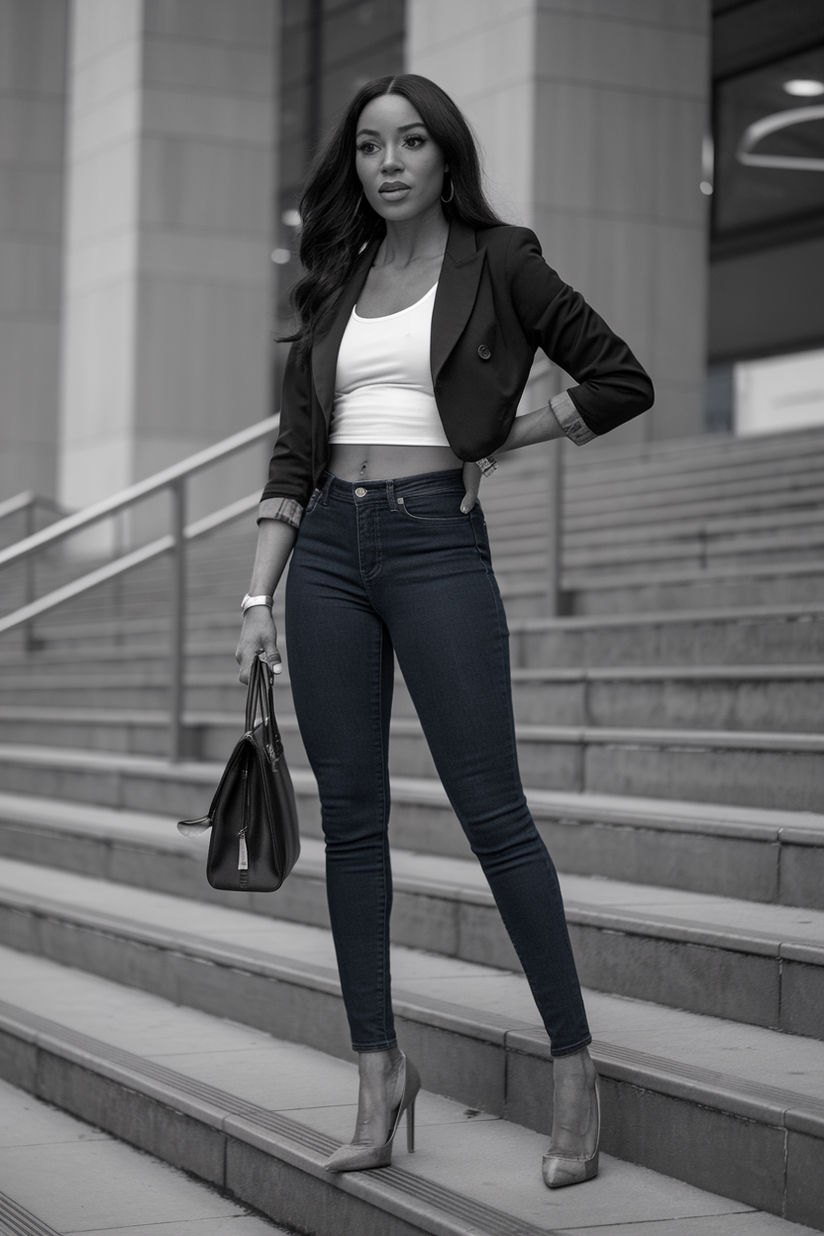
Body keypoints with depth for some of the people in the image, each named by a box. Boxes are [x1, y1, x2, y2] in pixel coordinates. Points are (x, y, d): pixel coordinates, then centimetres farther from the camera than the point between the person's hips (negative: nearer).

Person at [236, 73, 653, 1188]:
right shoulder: (336, 282, 14)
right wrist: (259, 596, 3)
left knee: (491, 806, -7)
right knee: (351, 815, 4)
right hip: (328, 549, 5)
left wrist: (497, 438, 2)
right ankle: (380, 1070, 12)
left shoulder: (498, 262, 2)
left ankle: (574, 1063, 2)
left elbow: (621, 381, 3)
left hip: (437, 540, -5)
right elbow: (295, 447, 11)